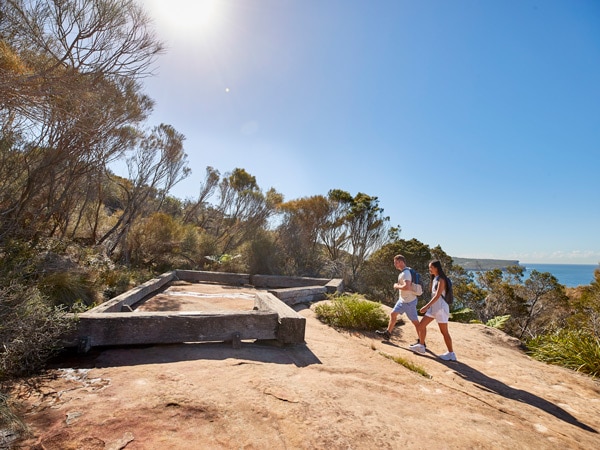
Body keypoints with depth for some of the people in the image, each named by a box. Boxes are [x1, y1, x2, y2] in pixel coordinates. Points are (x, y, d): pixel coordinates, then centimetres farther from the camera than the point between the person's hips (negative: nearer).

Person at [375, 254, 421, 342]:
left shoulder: (405, 273, -23)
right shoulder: (403, 272, 8)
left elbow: (407, 287, -38)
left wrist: (397, 286, -21)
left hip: (409, 302, -11)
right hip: (402, 300, 11)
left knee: (415, 322, 1)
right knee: (393, 314, 17)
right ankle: (387, 333, 30)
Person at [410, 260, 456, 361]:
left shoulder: (441, 280, -15)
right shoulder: (435, 279, 13)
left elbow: (437, 296, -22)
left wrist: (427, 306, -26)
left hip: (440, 307, -9)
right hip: (433, 307, 9)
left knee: (444, 332, 0)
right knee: (421, 325, 9)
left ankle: (451, 354, 13)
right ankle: (421, 346, 21)